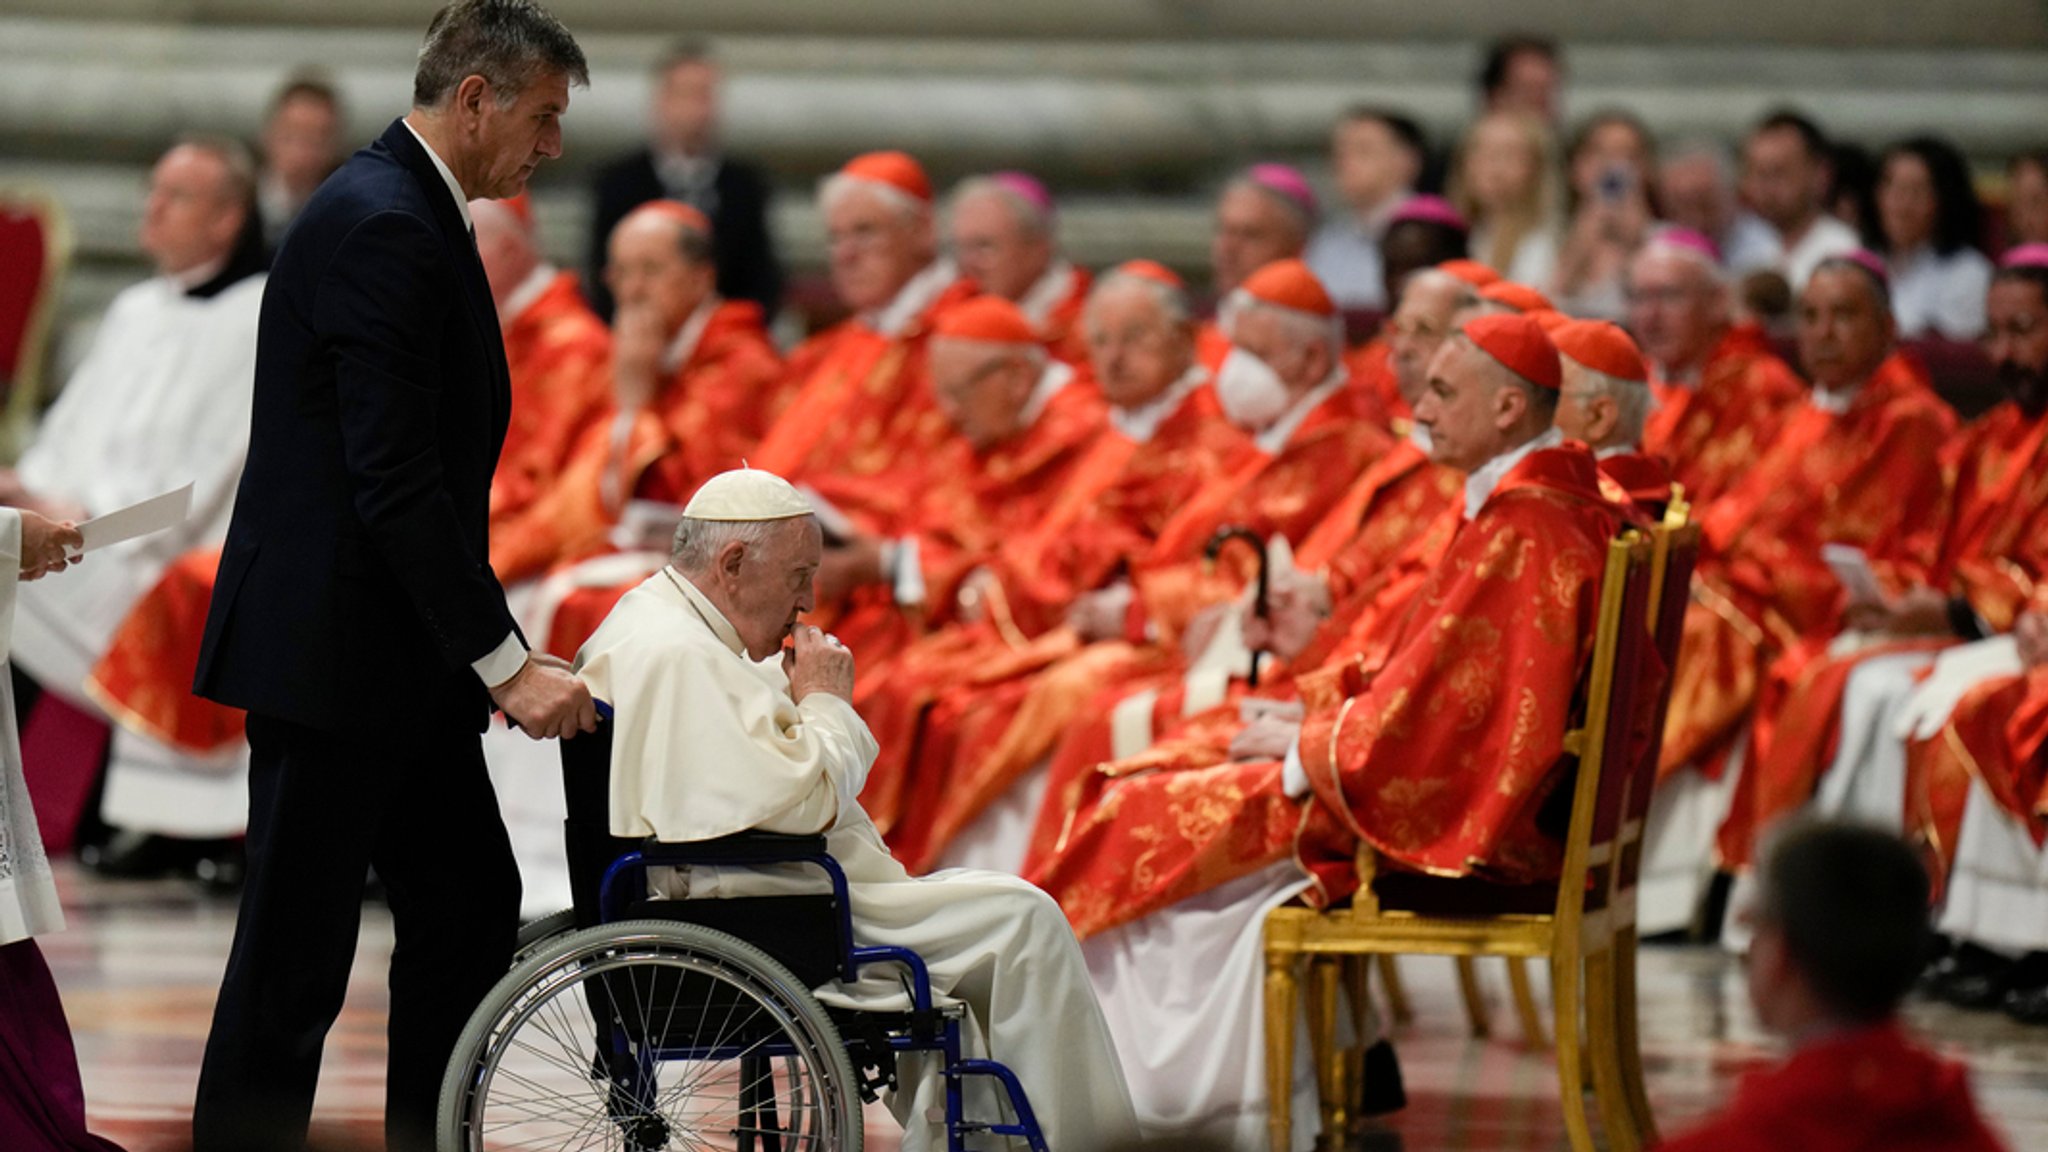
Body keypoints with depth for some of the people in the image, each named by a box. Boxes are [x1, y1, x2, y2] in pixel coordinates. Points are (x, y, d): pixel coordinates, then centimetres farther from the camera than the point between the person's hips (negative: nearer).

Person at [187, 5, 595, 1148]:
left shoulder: (412, 215, 14)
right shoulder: (383, 230, -18)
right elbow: (396, 484, -23)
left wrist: (490, 652, 18)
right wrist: (504, 661, -21)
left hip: (398, 660, 11)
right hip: (330, 655, -11)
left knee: (472, 902, 14)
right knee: (297, 951, -5)